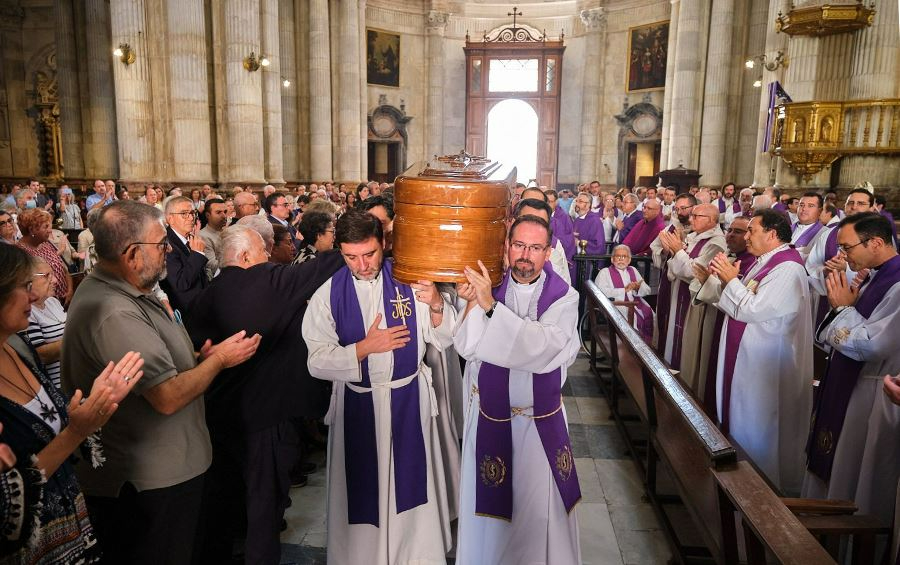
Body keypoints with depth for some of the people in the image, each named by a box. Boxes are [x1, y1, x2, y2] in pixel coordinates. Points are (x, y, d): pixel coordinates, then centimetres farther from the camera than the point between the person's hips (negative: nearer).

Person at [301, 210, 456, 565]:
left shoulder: (409, 282, -7)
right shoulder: (328, 295, -6)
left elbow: (444, 339, -6)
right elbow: (317, 363, -9)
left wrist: (436, 306, -26)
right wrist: (365, 347, -20)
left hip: (409, 399, 0)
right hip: (355, 403, 0)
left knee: (410, 481, 12)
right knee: (363, 488, 12)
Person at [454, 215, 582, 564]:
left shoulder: (564, 297, -10)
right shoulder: (487, 287, -6)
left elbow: (542, 348, -27)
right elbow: (466, 348, -13)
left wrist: (490, 305, -32)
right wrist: (472, 304, -28)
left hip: (542, 422, -1)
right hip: (489, 417, 1)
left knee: (540, 505, 13)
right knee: (489, 504, 14)